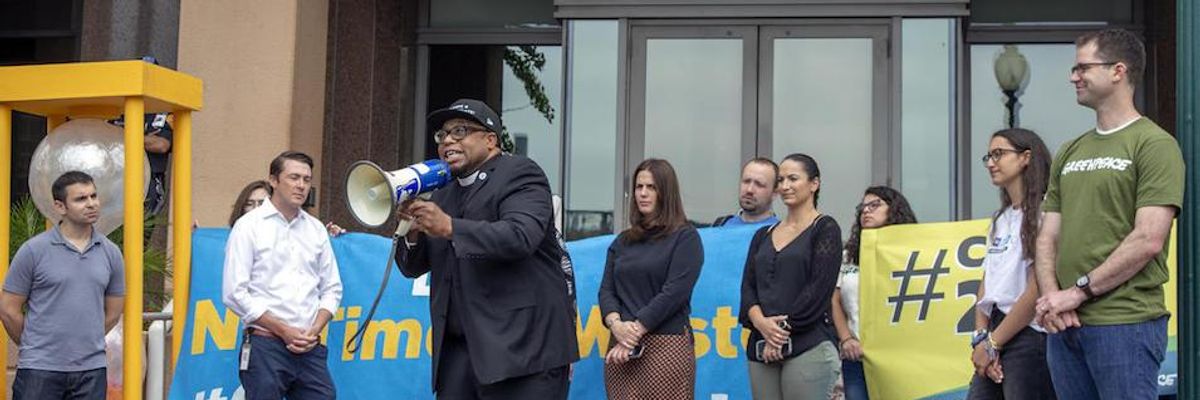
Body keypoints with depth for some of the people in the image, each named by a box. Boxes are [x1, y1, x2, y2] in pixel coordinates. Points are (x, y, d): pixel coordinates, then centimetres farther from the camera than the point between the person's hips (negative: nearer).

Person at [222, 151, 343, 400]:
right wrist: (283, 330, -9)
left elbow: (332, 289, 15)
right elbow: (235, 293, -6)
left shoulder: (316, 229, 13)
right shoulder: (249, 226, 0)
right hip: (265, 345, -4)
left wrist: (315, 330, -2)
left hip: (310, 349, 4)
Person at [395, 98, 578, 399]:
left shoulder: (520, 174, -1)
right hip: (458, 350, 7)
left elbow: (521, 236, -19)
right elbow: (413, 267, 20)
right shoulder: (443, 195, 20)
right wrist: (412, 231, -1)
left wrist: (450, 228, -24)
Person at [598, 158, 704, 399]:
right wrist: (615, 324, -11)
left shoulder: (685, 237, 2)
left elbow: (674, 292, -9)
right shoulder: (623, 241, 17)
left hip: (666, 345, -4)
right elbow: (606, 290, 10)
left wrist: (635, 331, -13)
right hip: (621, 347, 4)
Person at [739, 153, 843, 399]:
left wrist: (782, 331, -12)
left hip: (807, 345, -5)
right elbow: (748, 286, 10)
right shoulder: (763, 235, 18)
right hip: (761, 347, 5)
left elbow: (819, 289, -7)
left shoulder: (825, 228, 2)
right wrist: (761, 322, -10)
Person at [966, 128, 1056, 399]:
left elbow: (1036, 292, -15)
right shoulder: (1000, 220, 15)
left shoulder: (1042, 213, -9)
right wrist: (981, 337, -1)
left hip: (1028, 335, -7)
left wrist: (991, 344, -10)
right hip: (994, 334, 8)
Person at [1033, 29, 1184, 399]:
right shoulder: (1069, 153, 15)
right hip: (1063, 324, 7)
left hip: (1125, 325, -6)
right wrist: (1051, 297, -5)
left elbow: (1148, 241, -14)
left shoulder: (1155, 144, -5)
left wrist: (1078, 292, -12)